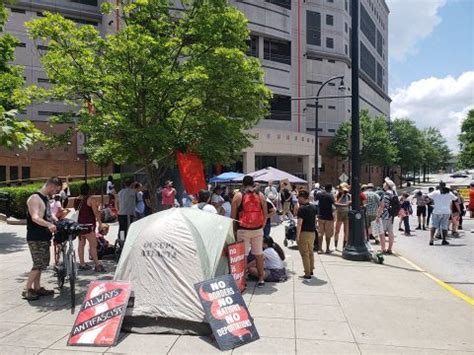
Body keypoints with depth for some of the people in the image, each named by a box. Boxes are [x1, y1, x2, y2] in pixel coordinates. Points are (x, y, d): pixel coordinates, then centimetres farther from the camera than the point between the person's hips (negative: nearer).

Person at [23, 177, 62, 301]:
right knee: (39, 265, -6)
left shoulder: (46, 198, 13)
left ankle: (37, 288, 24)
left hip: (44, 237, 9)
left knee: (42, 263, 14)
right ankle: (27, 290, 6)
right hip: (35, 238, -9)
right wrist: (49, 225, -44)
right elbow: (35, 218, -29)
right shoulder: (35, 198, -16)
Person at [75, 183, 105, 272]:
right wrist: (99, 222, -5)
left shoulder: (76, 200, 9)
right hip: (88, 224, -7)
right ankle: (97, 265, -8)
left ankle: (82, 263, 18)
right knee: (93, 244, -7)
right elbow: (96, 212, -12)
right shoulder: (90, 199, -11)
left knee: (81, 243, 12)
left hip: (79, 224, 7)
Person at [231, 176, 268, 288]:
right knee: (259, 253, 12)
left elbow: (233, 215, -3)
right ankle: (261, 278, 19)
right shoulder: (260, 195, 4)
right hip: (258, 229, 3)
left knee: (243, 254, 4)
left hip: (243, 230, -2)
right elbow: (265, 214, 5)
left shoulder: (238, 195, -3)